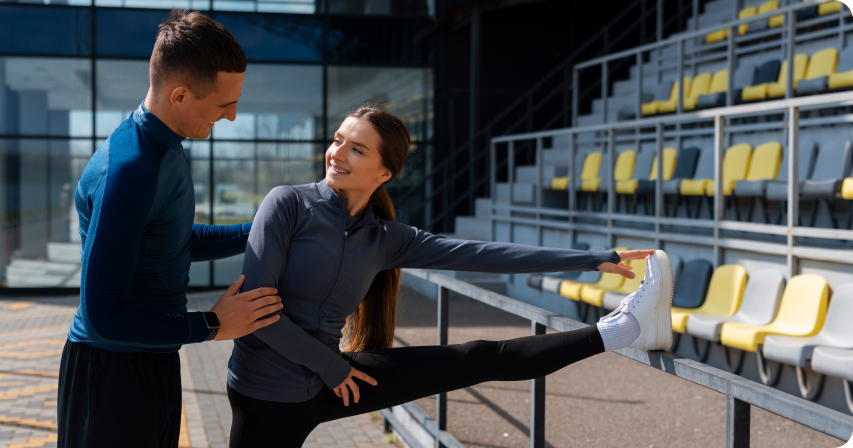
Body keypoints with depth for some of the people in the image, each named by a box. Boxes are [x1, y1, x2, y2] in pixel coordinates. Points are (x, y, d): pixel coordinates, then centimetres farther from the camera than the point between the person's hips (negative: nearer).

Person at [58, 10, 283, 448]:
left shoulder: (164, 149, 6)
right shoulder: (126, 169, -25)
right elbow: (104, 314, -27)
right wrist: (212, 326, -19)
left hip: (153, 362, 9)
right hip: (111, 367, -9)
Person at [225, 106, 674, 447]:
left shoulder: (385, 239, 2)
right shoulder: (289, 203, -12)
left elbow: (485, 254, 0)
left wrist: (595, 259, -2)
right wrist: (331, 365, -11)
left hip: (327, 380, 4)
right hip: (266, 397, -4)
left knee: (482, 359, 1)